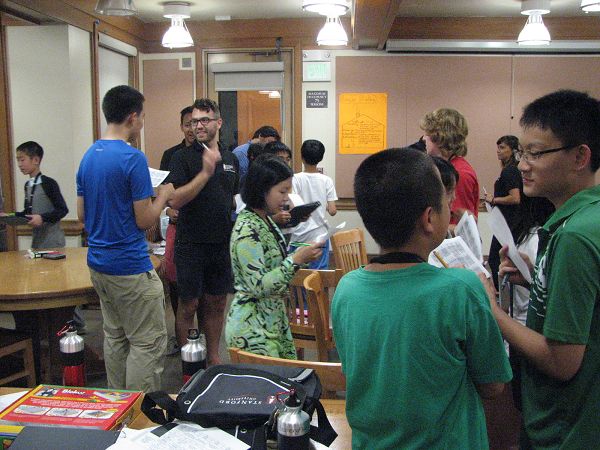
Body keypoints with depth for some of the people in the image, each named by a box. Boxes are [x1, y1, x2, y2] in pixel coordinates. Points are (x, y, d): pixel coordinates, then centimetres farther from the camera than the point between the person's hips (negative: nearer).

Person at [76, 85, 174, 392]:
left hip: (97, 263, 9)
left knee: (114, 337, 19)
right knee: (148, 343, 2)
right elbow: (144, 220, -16)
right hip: (130, 265, -9)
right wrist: (163, 195, 2)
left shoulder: (88, 156, 7)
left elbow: (81, 215, 13)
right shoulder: (133, 158, -17)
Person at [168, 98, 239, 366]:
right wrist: (206, 171, -22)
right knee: (188, 306, 5)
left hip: (223, 243, 5)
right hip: (192, 245, -4)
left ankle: (213, 357, 28)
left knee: (216, 304, 14)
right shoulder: (182, 158, -6)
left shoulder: (231, 159, 10)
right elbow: (175, 200, -18)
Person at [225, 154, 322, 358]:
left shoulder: (265, 221, 6)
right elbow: (258, 286, -25)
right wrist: (297, 260, -26)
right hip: (252, 328, -9)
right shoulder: (246, 230, -22)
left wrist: (300, 256, 8)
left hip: (273, 319, 9)